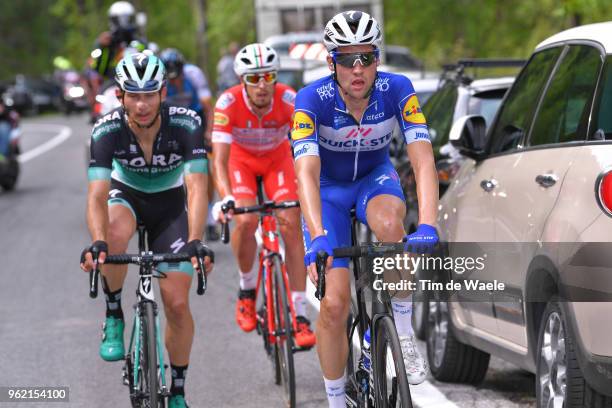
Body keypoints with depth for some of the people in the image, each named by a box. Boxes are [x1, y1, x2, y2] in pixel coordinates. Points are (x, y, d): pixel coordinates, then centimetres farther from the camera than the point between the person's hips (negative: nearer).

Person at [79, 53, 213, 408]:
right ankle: (114, 316, -13)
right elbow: (97, 195, -36)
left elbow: (197, 189, -36)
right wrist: (97, 243, -55)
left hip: (169, 202, 0)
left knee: (177, 303, -7)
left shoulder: (185, 124, -30)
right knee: (115, 235, -38)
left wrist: (195, 242, -52)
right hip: (125, 194, 0)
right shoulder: (108, 129, -29)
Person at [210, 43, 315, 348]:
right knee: (246, 221, -25)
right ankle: (247, 289, 3)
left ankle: (300, 316, -13)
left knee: (291, 227, -15)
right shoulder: (229, 102, -33)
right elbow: (220, 159, -37)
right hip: (241, 157, -1)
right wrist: (226, 200, -52)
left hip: (277, 157, 1)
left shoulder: (288, 99, -31)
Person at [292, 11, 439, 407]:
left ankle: (404, 332, -19)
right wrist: (318, 237, -54)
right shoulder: (312, 99, -28)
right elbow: (306, 173, -39)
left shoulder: (397, 90, -25)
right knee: (334, 304, -12)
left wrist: (428, 227, -47)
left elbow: (424, 162, -32)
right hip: (330, 188, -1)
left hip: (376, 178, 1)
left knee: (388, 222, -37)